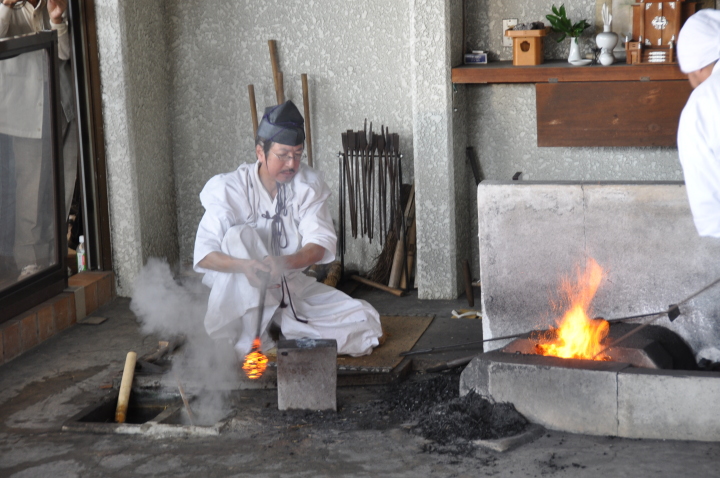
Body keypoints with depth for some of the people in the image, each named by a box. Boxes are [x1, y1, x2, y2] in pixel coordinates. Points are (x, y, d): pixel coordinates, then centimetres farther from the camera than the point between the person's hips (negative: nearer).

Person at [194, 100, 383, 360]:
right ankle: (252, 339, -28)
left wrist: (285, 262, -37)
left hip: (292, 286, 3)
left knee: (366, 323, -14)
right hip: (242, 289, -2)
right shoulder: (231, 189, -14)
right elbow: (204, 255, -22)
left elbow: (321, 243, -15)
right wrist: (245, 265, -43)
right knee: (240, 235, -33)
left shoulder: (308, 185, -5)